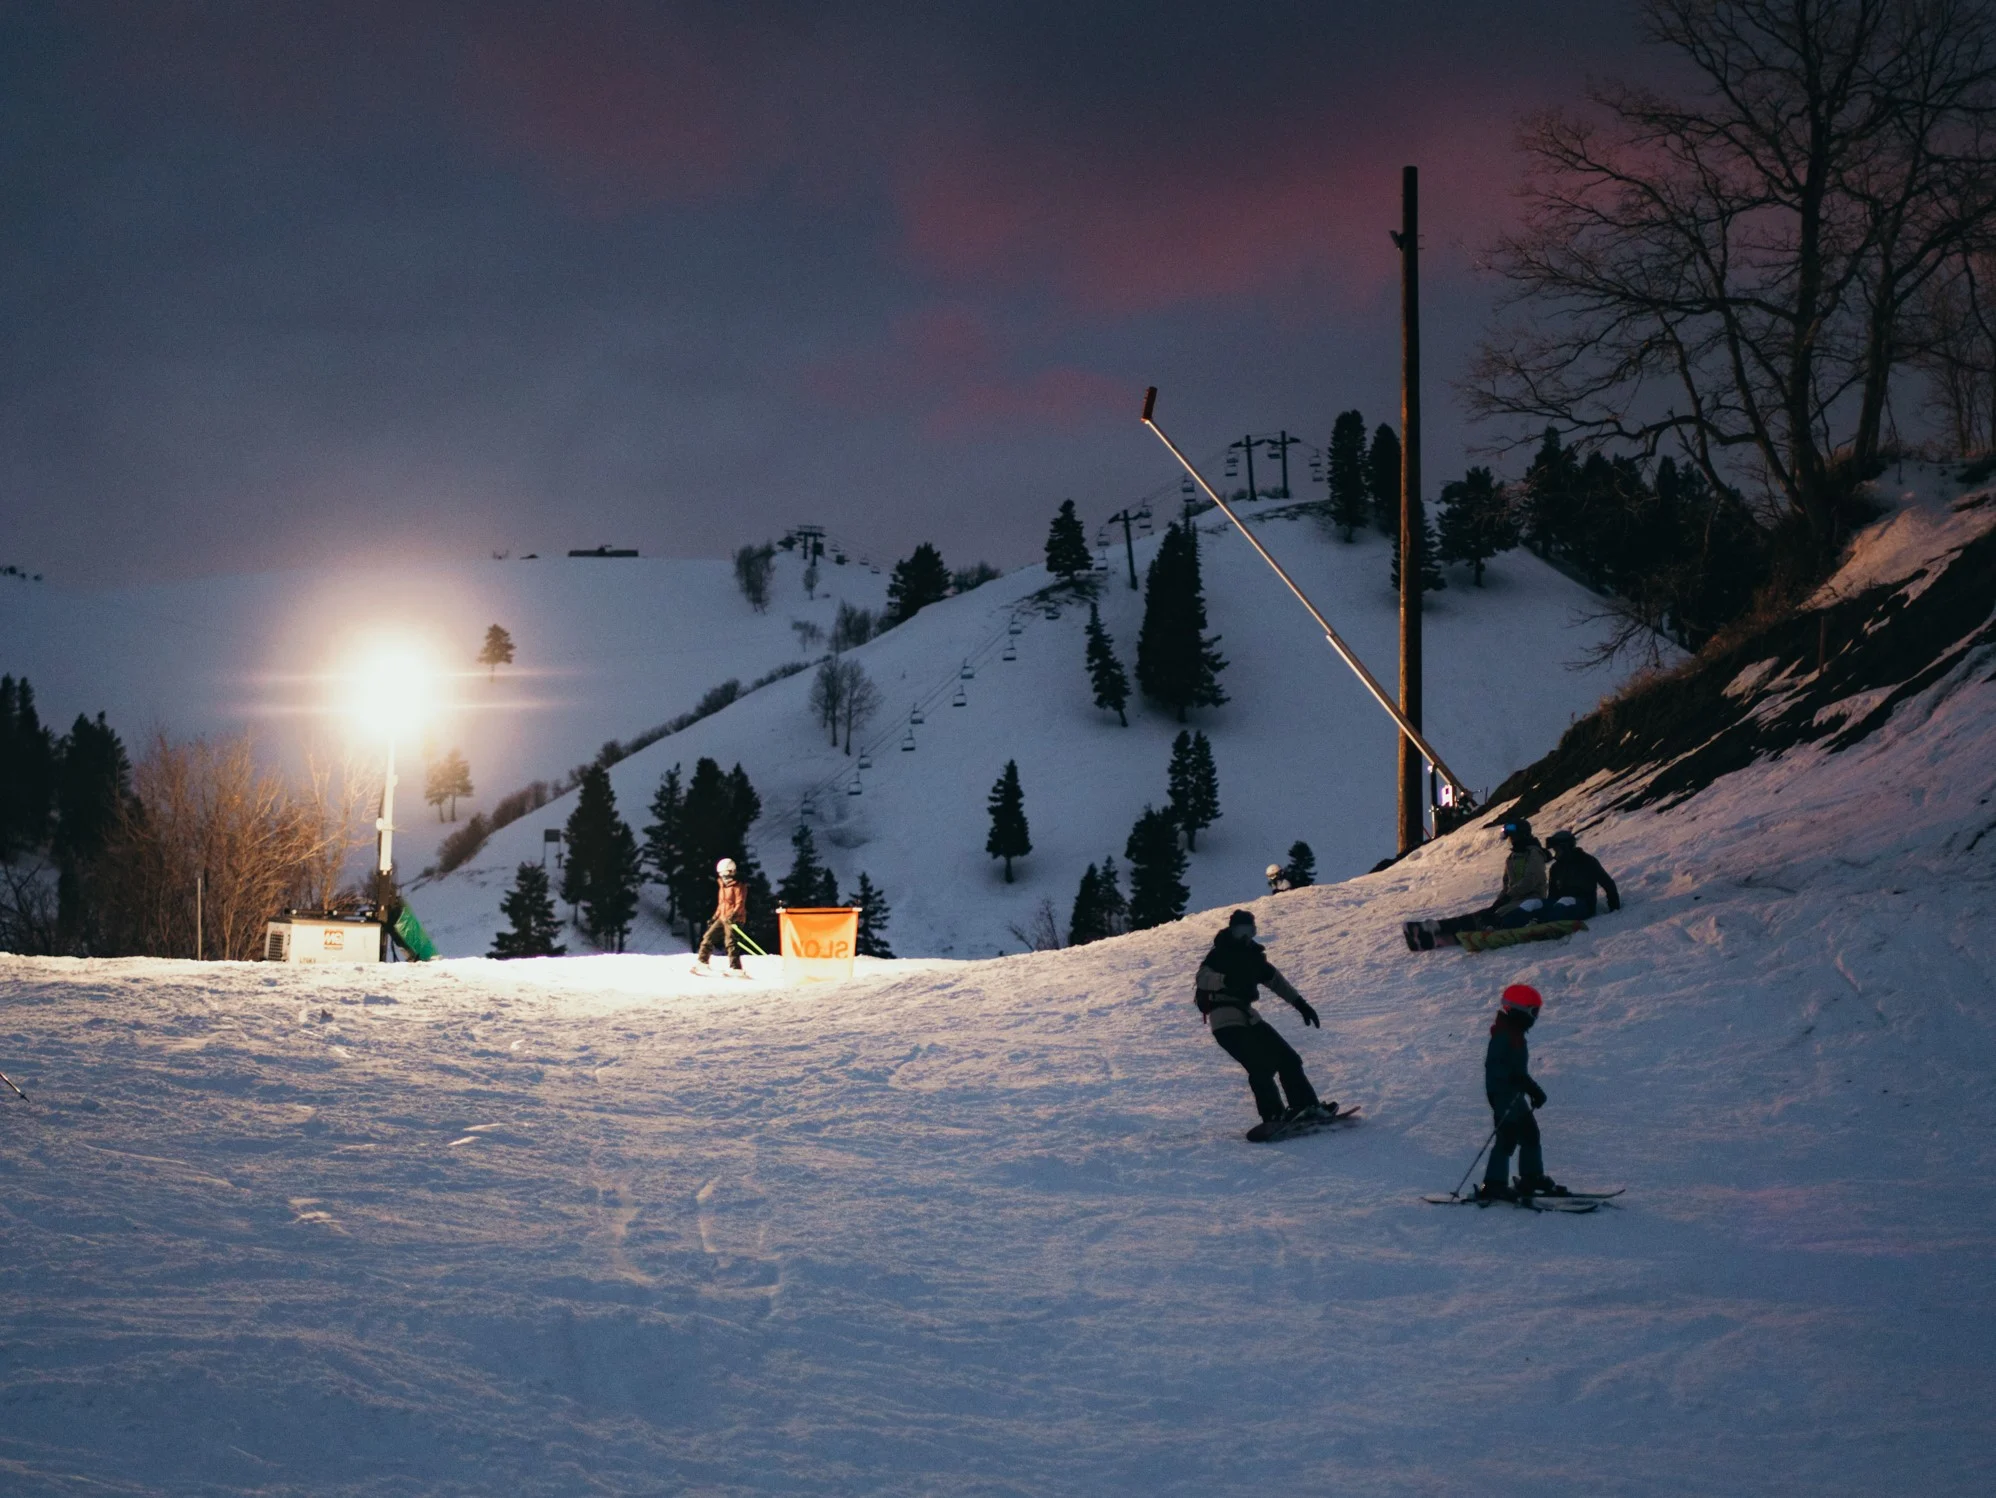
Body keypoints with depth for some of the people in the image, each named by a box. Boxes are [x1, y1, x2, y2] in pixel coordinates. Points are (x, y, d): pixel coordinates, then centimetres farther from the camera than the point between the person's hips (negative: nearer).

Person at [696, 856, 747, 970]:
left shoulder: (738, 886, -7)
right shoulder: (723, 887, 20)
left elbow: (740, 904, -16)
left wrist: (733, 915, -31)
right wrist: (715, 918, 23)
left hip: (734, 919, -9)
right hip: (722, 918, 9)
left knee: (730, 942, -18)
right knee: (708, 937, 7)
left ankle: (736, 968, -22)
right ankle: (703, 962, 15)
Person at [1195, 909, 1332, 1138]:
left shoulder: (1252, 955, 16)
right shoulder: (1220, 954, -6)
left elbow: (1274, 979, 27)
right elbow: (1203, 978, -22)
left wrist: (1300, 1003, 23)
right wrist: (1228, 980, -40)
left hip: (1248, 1017, 8)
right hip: (1225, 1020, -8)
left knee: (1287, 1058, 3)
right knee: (1261, 1065, -21)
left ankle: (1306, 1106, 9)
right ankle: (1274, 1116, -21)